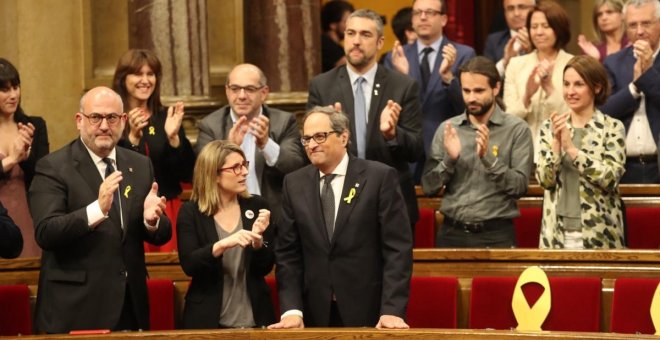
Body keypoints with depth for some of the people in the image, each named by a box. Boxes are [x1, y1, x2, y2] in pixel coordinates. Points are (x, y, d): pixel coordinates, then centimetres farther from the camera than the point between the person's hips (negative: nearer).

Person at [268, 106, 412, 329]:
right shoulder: (294, 184, 7)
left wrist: (392, 310, -16)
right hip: (315, 316, 3)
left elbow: (398, 248, -8)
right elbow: (288, 253, 5)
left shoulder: (380, 177, -4)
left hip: (368, 314, -3)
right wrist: (292, 310, -8)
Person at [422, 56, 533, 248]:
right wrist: (449, 159, -13)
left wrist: (488, 157, -20)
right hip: (452, 233, 3)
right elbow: (428, 187, 3)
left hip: (496, 234, -2)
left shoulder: (517, 129, -3)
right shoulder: (447, 129, 6)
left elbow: (519, 187, -10)